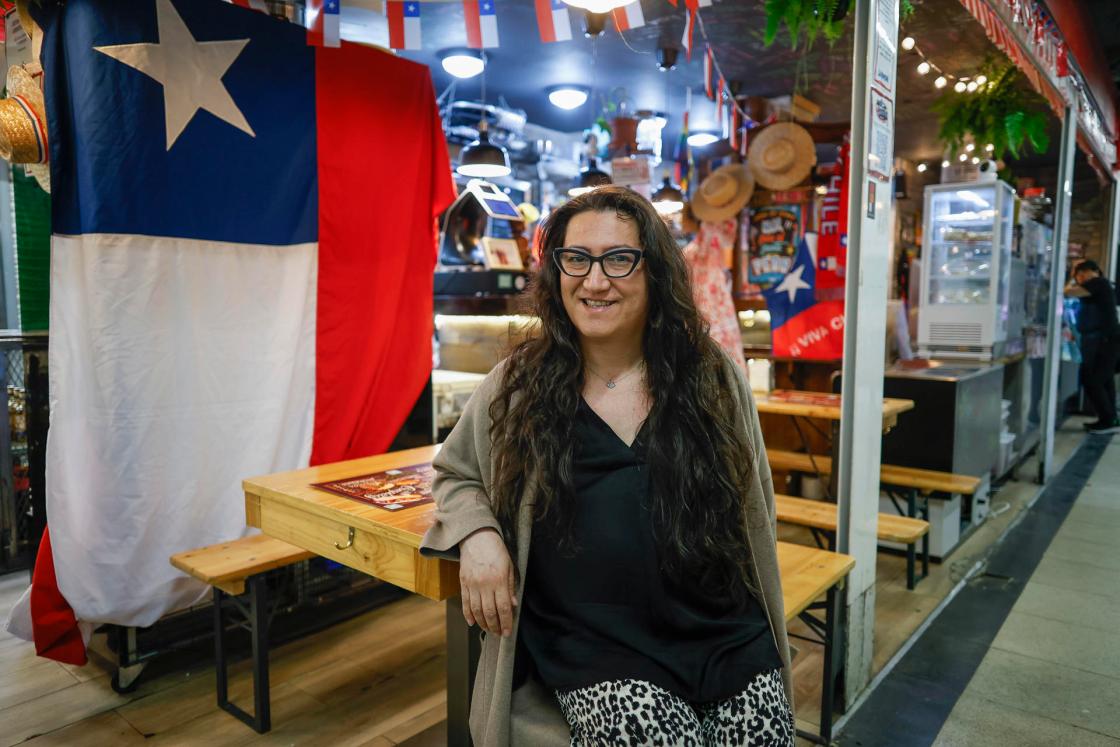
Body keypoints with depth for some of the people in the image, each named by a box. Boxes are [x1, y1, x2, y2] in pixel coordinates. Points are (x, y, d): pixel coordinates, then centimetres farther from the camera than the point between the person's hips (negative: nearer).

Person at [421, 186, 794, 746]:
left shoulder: (715, 381, 2)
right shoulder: (518, 386, -1)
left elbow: (752, 517, 12)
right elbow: (455, 474, 14)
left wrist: (769, 643, 13)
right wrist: (477, 534, -8)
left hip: (728, 640, 3)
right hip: (595, 652, -2)